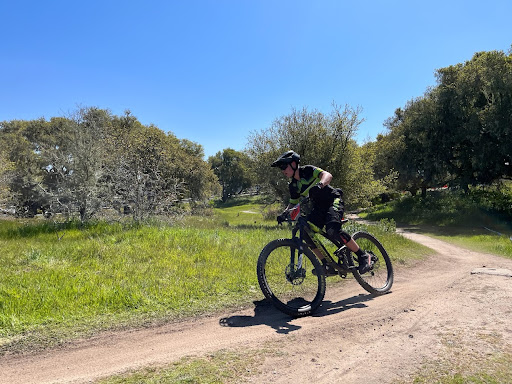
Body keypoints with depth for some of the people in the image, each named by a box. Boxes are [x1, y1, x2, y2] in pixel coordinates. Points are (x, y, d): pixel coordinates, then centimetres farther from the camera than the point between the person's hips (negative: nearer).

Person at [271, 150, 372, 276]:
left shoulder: (308, 170, -14)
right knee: (306, 233, -14)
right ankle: (328, 266, -7)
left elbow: (327, 175, -30)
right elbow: (293, 203, 14)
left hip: (333, 201, -7)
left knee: (332, 230, -31)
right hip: (318, 207, 7)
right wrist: (284, 213, -6)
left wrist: (320, 184, -52)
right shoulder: (293, 185, 5)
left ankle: (363, 256, -15)